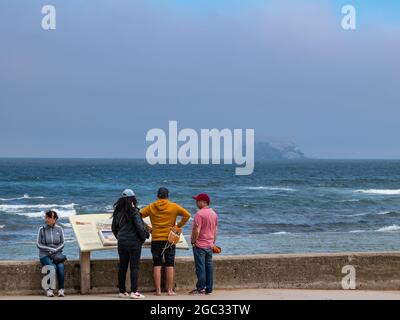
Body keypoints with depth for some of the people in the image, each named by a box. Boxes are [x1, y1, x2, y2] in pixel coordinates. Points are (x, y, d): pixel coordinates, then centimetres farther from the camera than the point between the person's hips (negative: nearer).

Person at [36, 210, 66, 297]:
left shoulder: (59, 229, 4)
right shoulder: (42, 229, -1)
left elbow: (62, 243, 5)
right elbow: (38, 244, -1)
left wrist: (55, 250, -11)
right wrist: (50, 249, -10)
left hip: (57, 254, 2)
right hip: (45, 255, -2)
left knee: (60, 266, -28)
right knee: (52, 267, -30)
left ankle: (61, 290, -22)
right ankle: (50, 290, -21)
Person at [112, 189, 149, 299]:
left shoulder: (118, 212, 6)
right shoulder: (133, 211, -12)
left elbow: (113, 227, 12)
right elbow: (140, 226, -16)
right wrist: (144, 237, -1)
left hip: (121, 242, 5)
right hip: (133, 241, -5)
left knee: (122, 266, 11)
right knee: (134, 266, -2)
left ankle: (122, 291, 16)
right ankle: (134, 291, -7)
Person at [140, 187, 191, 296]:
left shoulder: (151, 207, 4)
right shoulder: (173, 206, -1)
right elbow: (187, 215, -7)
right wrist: (178, 226, 1)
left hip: (156, 239, 1)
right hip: (169, 239, -1)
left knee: (157, 265, 4)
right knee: (170, 265, 3)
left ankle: (158, 290, 2)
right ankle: (170, 290, 1)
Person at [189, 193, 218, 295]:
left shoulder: (200, 214, -16)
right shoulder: (214, 214, 10)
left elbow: (197, 230, -20)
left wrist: (193, 241, -10)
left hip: (200, 245, -7)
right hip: (210, 245, 8)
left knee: (200, 267, -4)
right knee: (209, 267, 9)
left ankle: (200, 289, -3)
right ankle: (209, 289, 11)